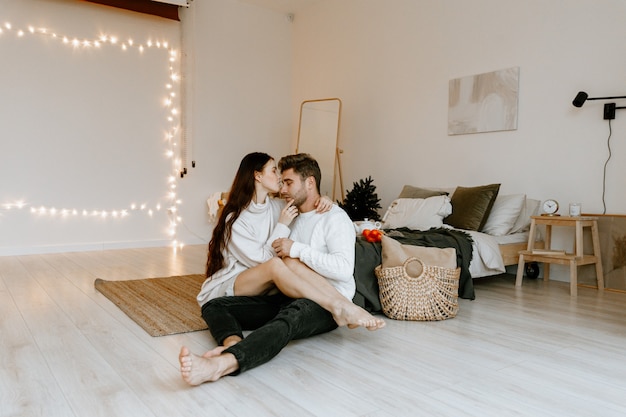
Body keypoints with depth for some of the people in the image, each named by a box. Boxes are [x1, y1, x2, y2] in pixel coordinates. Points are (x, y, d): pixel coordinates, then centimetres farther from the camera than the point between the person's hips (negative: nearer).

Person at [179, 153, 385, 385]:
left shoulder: (335, 218, -2)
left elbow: (344, 269, -17)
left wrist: (297, 249, -15)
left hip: (325, 306, -7)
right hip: (289, 299, 8)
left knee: (291, 316, -42)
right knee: (214, 305, -9)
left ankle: (221, 364, -60)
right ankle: (232, 344, -39)